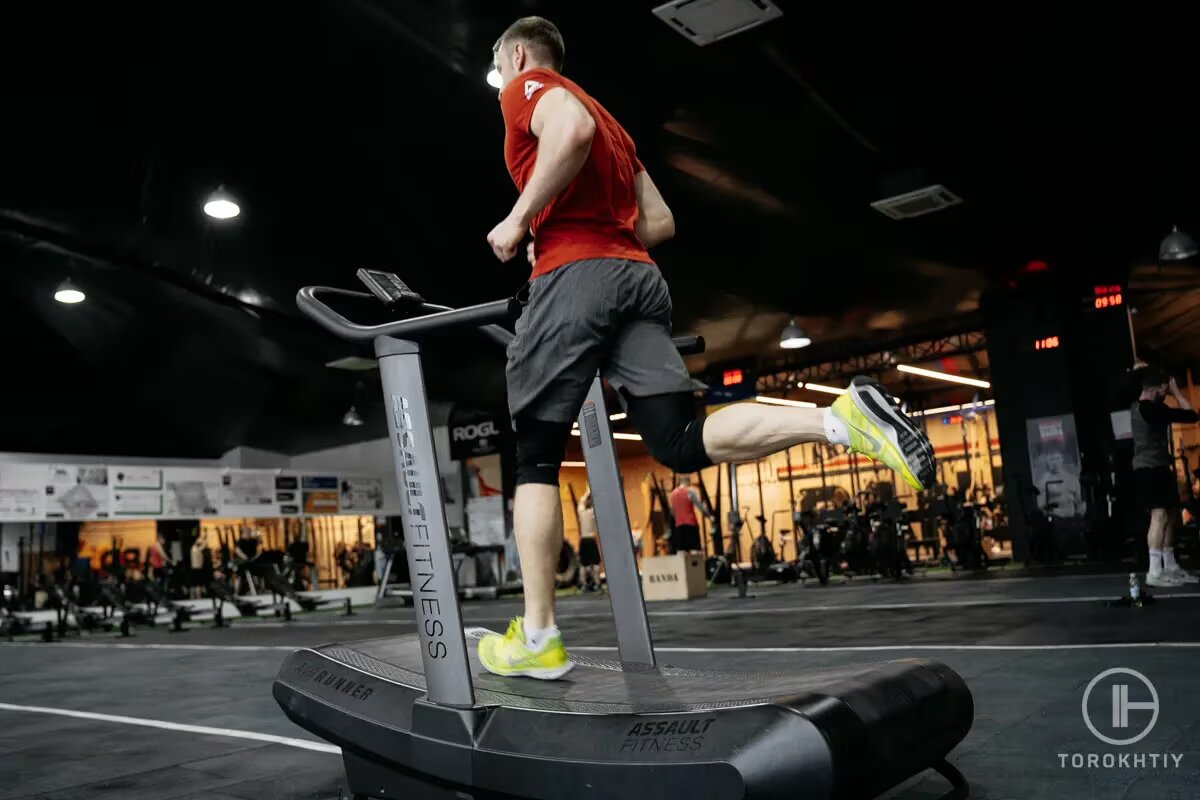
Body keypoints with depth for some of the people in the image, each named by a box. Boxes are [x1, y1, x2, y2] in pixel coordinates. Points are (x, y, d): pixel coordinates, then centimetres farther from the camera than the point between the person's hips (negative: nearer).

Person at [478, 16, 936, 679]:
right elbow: (661, 222, 26)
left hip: (574, 275, -7)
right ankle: (843, 419, -24)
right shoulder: (607, 118, 32)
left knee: (536, 458, 1)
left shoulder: (527, 89, 9)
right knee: (684, 442, -4)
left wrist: (519, 220, -9)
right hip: (638, 275, 7)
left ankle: (536, 639, 3)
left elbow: (572, 129, -17)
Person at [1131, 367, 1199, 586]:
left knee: (1169, 516, 15)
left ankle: (1171, 568, 21)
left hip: (1155, 468, 11)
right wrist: (1176, 391, -3)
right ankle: (1155, 572, -21)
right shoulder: (1152, 408, -17)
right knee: (1160, 515, -17)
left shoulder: (1138, 406, 13)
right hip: (1151, 468, -11)